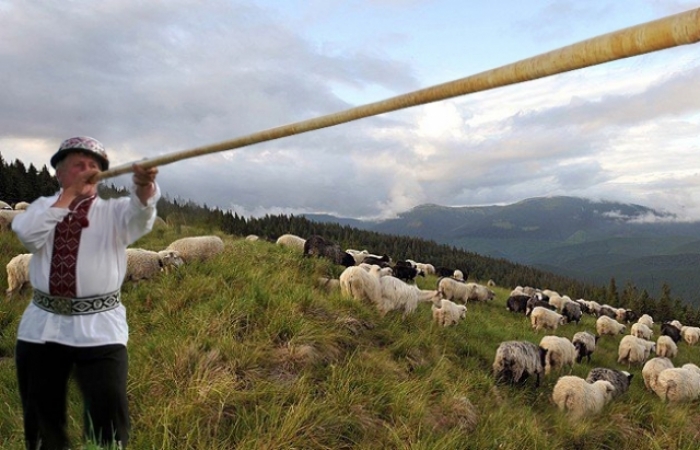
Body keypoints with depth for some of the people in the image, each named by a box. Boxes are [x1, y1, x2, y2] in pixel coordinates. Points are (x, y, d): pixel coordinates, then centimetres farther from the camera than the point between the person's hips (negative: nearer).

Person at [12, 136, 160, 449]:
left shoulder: (113, 212, 2)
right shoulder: (42, 207, 10)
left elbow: (140, 211, -20)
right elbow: (27, 235, -12)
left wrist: (144, 184, -42)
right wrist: (69, 195, -10)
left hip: (99, 327, -3)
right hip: (41, 325, 3)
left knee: (108, 419, -5)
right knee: (40, 418, 16)